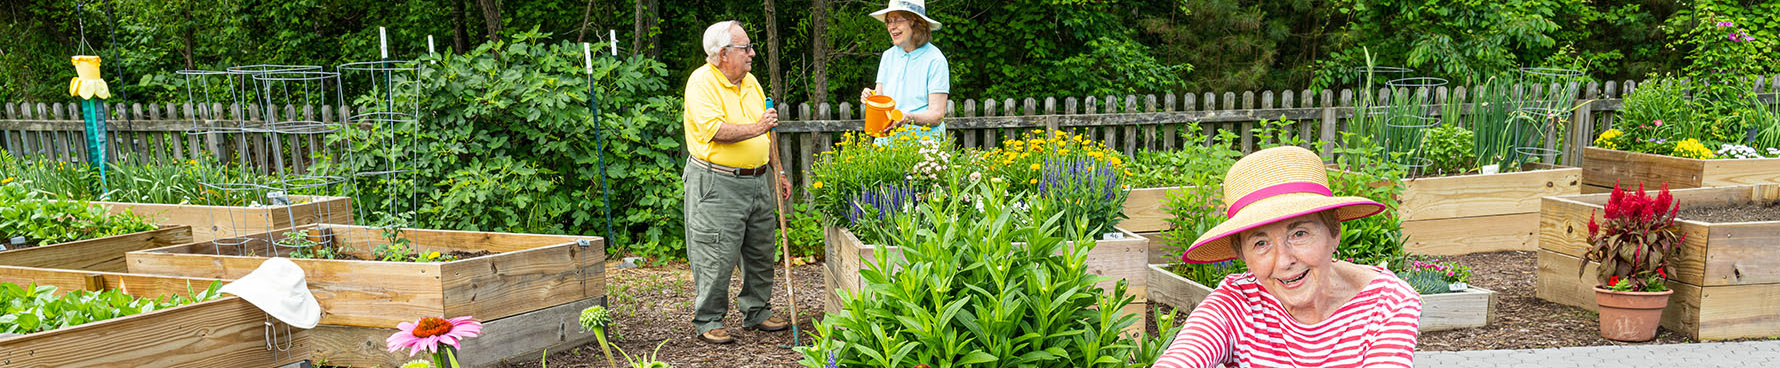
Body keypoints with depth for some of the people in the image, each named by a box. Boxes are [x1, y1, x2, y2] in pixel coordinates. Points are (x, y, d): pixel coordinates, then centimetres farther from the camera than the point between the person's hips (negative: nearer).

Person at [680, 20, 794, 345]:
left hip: (757, 181, 7)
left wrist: (778, 173, 19)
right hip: (717, 184, -7)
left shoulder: (750, 81, 14)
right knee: (716, 257, -4)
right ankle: (708, 321, 8)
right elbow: (714, 129, -23)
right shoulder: (702, 82, -10)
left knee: (761, 251, 12)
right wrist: (754, 129, -31)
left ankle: (757, 312, 27)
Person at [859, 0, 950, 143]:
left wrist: (909, 118, -27)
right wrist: (870, 98, -10)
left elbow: (937, 115, -9)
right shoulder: (888, 56, 12)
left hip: (923, 140, -4)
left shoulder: (935, 60, -5)